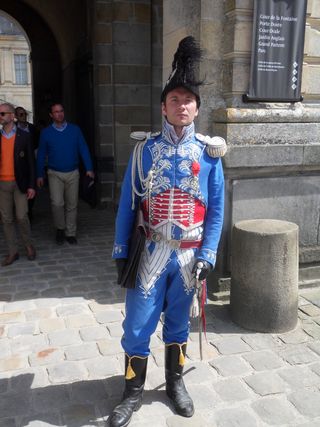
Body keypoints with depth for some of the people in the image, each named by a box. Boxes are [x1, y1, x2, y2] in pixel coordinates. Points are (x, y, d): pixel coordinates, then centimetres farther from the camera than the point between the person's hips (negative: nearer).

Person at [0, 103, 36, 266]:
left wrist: (32, 185, -6)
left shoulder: (24, 136, -1)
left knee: (21, 217, -5)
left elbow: (30, 162, -1)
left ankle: (28, 245, 20)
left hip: (20, 183, -3)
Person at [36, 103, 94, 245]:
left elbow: (83, 149, 1)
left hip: (72, 173, 1)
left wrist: (89, 168, -7)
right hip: (55, 174, -1)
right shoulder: (46, 133, 1)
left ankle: (70, 233, 19)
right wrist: (39, 175, 3)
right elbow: (41, 155, 5)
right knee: (57, 203, -14)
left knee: (72, 205, 6)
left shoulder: (75, 129, 2)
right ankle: (60, 229, 10)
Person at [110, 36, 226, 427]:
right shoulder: (144, 150, -3)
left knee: (178, 322, 17)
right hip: (150, 251, 0)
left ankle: (175, 383, 37)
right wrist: (121, 251, -2)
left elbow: (216, 208, 0)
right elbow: (127, 204, -1)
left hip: (189, 254, 1)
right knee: (138, 325, 5)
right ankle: (133, 392, 26)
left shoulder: (209, 153, -1)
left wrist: (208, 255, -6)